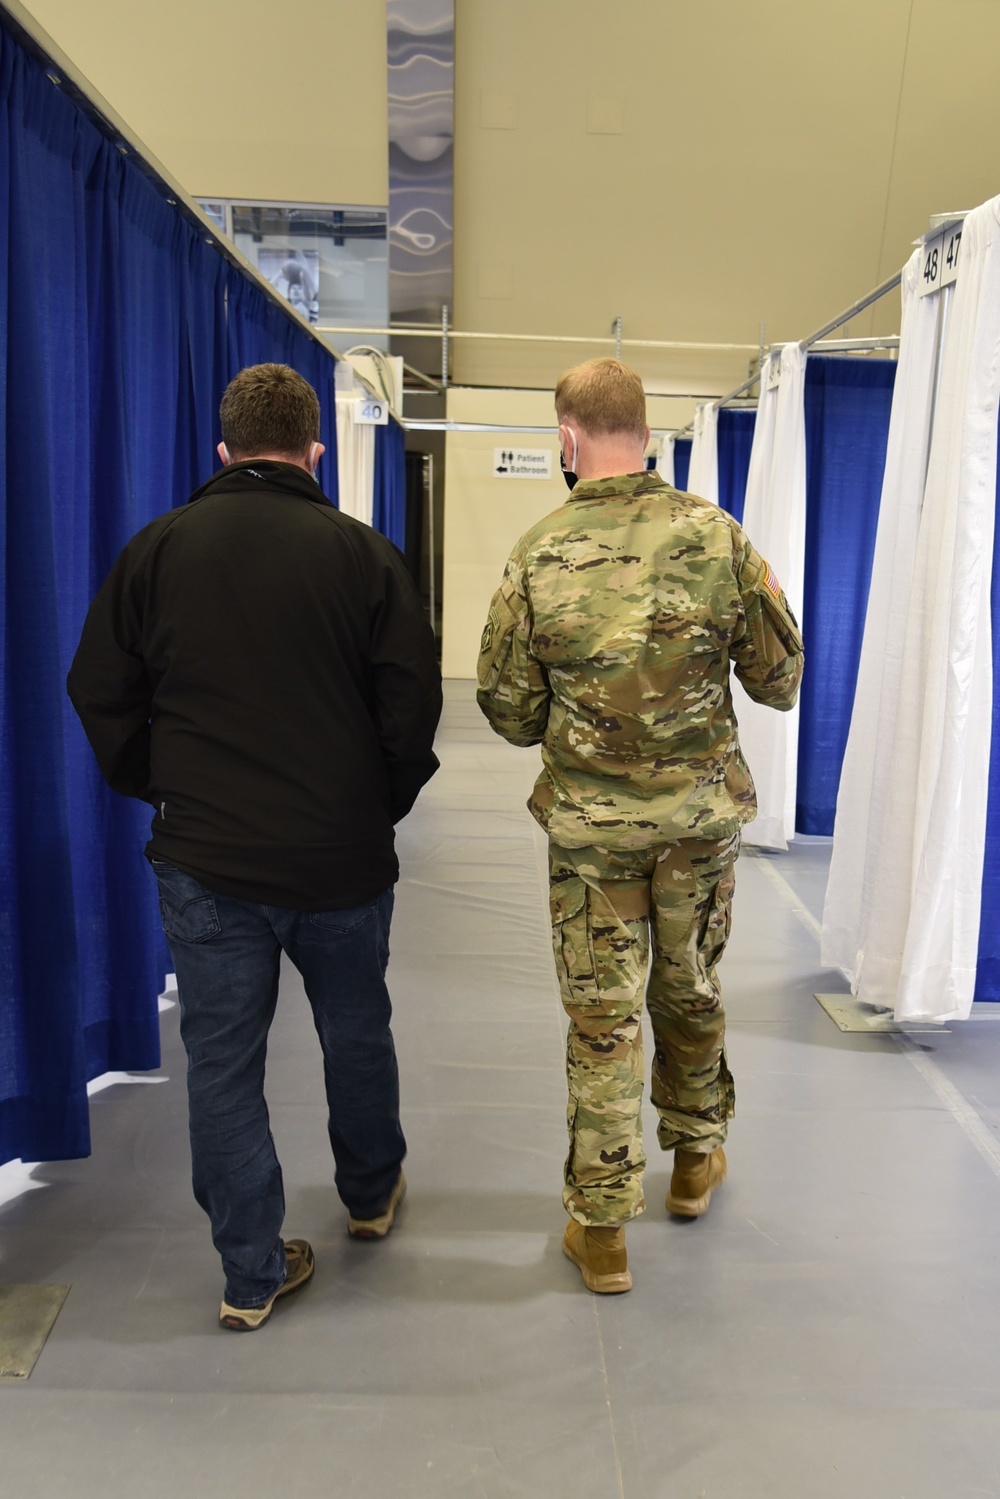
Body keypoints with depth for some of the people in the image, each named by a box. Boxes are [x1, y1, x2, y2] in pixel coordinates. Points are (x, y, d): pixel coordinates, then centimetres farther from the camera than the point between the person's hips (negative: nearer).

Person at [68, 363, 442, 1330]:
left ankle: (252, 1274, 22)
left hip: (204, 856, 1)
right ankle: (371, 1195, 43)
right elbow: (413, 703, -7)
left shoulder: (157, 548, 0)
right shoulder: (361, 552, -6)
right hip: (341, 855, 0)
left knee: (222, 1060, 12)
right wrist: (385, 805, 9)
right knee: (356, 1034, 21)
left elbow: (100, 695, 3)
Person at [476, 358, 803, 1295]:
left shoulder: (537, 557, -12)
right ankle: (695, 1157, 42)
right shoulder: (717, 536, -9)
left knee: (601, 1014, 9)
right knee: (691, 989, 21)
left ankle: (601, 1226, 20)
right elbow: (780, 678, -2)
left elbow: (508, 709, -6)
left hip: (589, 822, -1)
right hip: (704, 811, 2)